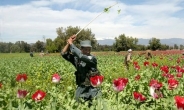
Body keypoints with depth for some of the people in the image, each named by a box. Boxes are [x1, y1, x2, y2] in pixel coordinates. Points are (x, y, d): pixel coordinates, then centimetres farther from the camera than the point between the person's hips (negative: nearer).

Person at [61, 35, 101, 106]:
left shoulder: (92, 58, -13)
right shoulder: (77, 58, 2)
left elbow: (81, 56, -29)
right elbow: (63, 54, 3)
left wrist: (71, 44, -19)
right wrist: (69, 43, -9)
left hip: (92, 88, -4)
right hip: (81, 88, 4)